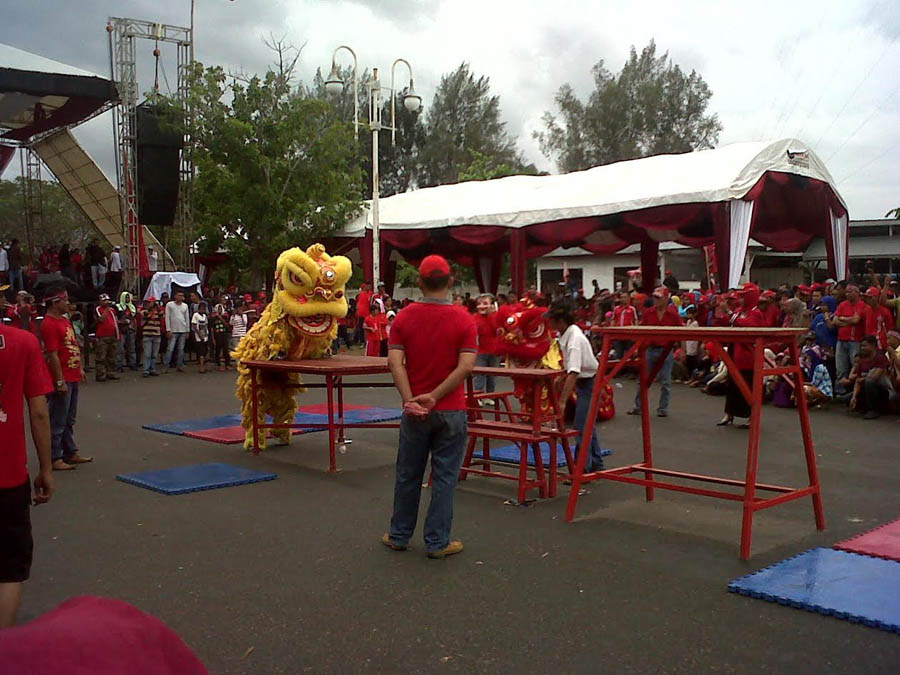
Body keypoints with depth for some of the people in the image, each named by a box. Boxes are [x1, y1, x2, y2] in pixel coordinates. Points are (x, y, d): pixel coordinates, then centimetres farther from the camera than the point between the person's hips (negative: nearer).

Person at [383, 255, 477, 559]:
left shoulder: (404, 317, -2)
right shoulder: (464, 320, -7)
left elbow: (395, 363, -12)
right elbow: (465, 366, -16)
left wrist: (410, 399, -16)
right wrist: (435, 396, -14)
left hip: (413, 411, 2)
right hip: (451, 410, -2)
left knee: (408, 475, 15)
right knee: (444, 477, 6)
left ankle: (399, 535, 27)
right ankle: (437, 542, 12)